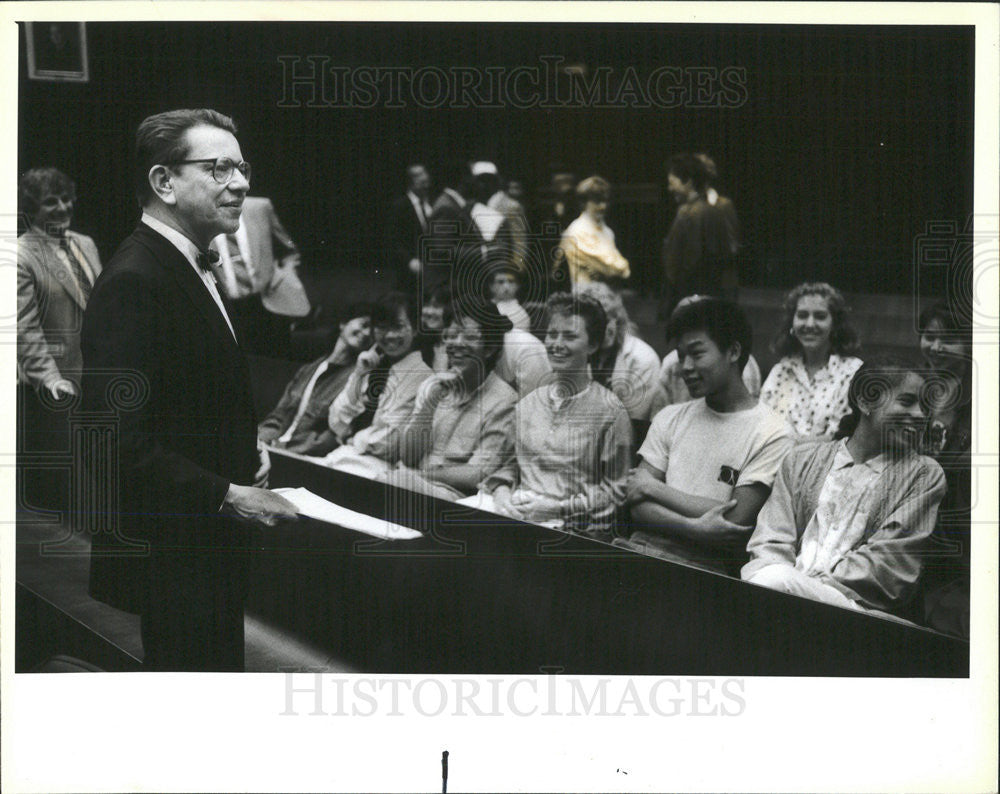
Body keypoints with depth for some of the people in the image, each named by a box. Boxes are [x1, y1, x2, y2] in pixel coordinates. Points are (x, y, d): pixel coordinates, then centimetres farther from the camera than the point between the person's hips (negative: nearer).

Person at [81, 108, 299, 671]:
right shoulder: (133, 283, -21)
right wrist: (226, 496, -23)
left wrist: (245, 450, 9)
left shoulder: (193, 270, 13)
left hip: (213, 552, 10)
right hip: (172, 556, -10)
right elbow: (119, 441, -26)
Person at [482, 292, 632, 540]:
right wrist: (500, 489, 1)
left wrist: (560, 508, -12)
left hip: (581, 531, -5)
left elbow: (616, 489, -2)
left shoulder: (610, 411, -1)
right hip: (519, 520, 5)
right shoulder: (528, 404, 17)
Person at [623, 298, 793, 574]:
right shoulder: (670, 418, 17)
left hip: (704, 567, -5)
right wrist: (695, 528, -13)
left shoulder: (772, 435, 0)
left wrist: (654, 488, -2)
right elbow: (639, 507, 6)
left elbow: (735, 521, -9)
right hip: (643, 549, 5)